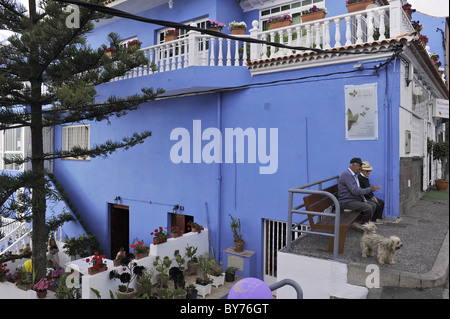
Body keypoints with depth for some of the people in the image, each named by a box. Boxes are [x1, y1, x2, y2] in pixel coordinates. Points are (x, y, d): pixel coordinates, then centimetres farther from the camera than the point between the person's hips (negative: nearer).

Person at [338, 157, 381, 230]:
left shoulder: (354, 175, 14)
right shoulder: (347, 175, -20)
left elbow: (358, 189, 21)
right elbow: (355, 191, -26)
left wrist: (364, 199, 6)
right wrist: (370, 189, -19)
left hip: (355, 199, 11)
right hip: (347, 202, -11)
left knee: (373, 205, 5)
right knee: (368, 208, -22)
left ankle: (360, 223, 3)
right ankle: (361, 223, 2)